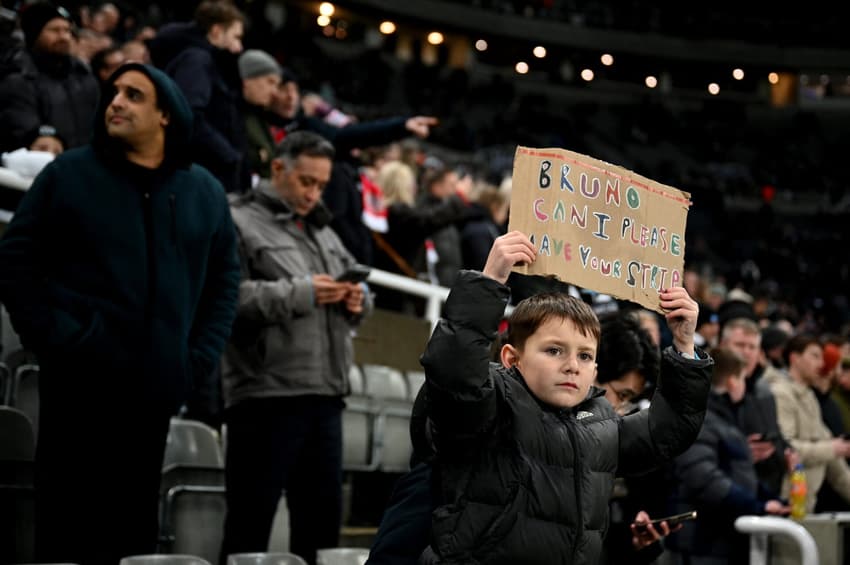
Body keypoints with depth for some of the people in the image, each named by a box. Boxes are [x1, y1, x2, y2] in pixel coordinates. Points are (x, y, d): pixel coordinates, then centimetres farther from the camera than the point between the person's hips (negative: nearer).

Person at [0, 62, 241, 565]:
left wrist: (201, 357, 4)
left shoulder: (204, 192, 10)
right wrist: (53, 339, -9)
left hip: (158, 389, 3)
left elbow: (225, 278, 15)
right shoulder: (68, 174, 1)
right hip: (78, 385, -3)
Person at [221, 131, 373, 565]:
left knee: (322, 513, 12)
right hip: (264, 395, -8)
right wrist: (300, 293, -17)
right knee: (250, 519, -3)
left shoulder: (323, 231, 22)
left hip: (324, 394, 8)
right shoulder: (239, 224, -3)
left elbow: (357, 298, 25)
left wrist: (357, 300, 1)